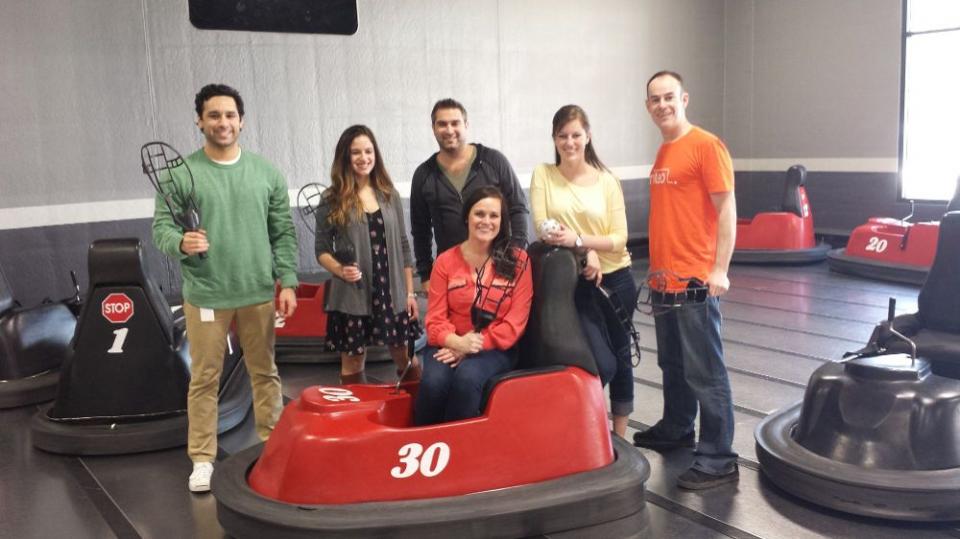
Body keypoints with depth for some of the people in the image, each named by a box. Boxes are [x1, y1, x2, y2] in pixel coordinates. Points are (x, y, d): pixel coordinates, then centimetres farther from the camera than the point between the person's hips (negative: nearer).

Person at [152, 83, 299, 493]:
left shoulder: (266, 172, 4)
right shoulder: (181, 173, -3)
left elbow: (283, 233, 6)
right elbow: (161, 227, -3)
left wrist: (288, 282, 0)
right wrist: (180, 242, -26)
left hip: (259, 294, 2)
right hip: (205, 296, -2)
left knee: (265, 372, 13)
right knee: (204, 379, 5)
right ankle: (202, 460, 18)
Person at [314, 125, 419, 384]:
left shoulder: (390, 195, 6)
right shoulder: (331, 200, -2)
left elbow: (403, 247, 9)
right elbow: (322, 249, 1)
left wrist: (410, 292, 7)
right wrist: (339, 269, -20)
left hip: (392, 295, 2)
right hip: (351, 298, -2)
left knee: (405, 359, 9)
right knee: (352, 363, 8)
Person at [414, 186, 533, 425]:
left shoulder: (518, 261, 1)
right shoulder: (446, 261, 5)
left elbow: (515, 321, -4)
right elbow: (435, 319, 2)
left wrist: (476, 345, -15)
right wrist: (456, 342, -21)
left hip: (495, 348, -1)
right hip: (451, 345, 1)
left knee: (467, 378, -34)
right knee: (433, 383, -30)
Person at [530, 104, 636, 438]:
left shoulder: (606, 180, 0)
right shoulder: (543, 174, 0)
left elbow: (619, 239, -5)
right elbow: (542, 228, -8)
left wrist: (576, 238, -21)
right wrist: (585, 251, -20)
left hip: (615, 280, 2)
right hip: (574, 283, -2)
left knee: (620, 356, 12)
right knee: (603, 364, -11)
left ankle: (620, 433, 30)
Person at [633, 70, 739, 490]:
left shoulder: (706, 146, -9)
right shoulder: (663, 152, 14)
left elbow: (726, 210, -13)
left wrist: (719, 270, -18)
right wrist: (657, 264, 17)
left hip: (695, 281, -8)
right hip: (663, 280, 8)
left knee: (704, 371, -3)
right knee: (672, 364, 20)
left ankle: (718, 459, 5)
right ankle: (676, 430, 36)